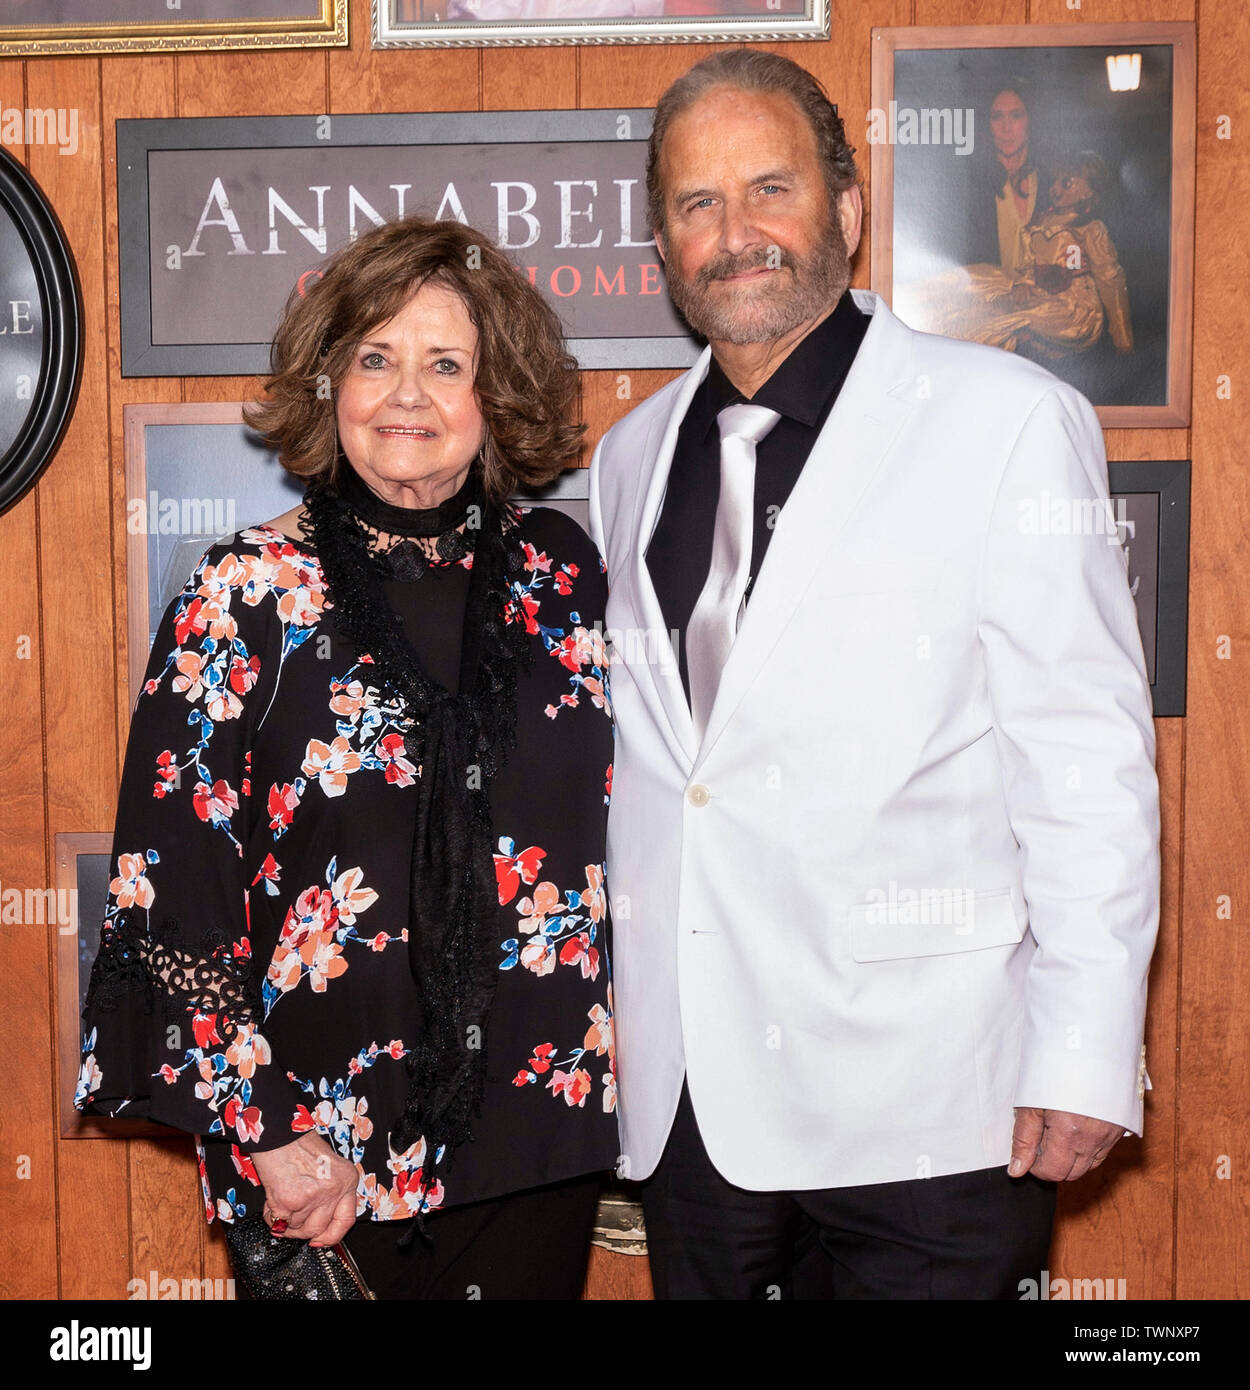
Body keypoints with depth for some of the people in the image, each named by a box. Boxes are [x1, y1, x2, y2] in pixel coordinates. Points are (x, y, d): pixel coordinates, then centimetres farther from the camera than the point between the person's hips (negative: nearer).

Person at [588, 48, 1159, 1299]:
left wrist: (1085, 1056, -11)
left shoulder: (1006, 419, -4)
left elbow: (1087, 761, -7)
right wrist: (600, 1005, 12)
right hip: (687, 1098, 5)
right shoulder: (630, 458, 12)